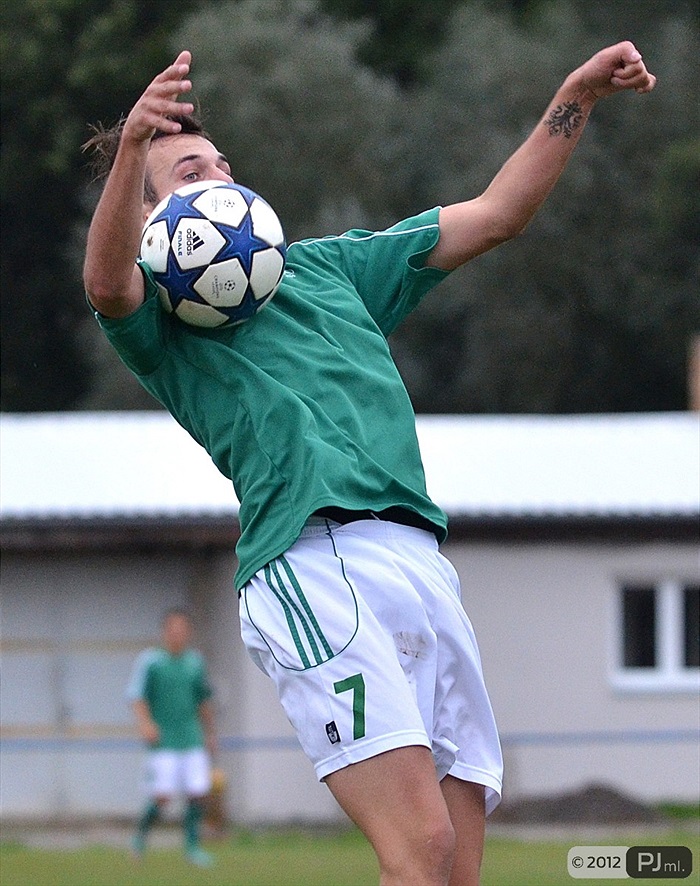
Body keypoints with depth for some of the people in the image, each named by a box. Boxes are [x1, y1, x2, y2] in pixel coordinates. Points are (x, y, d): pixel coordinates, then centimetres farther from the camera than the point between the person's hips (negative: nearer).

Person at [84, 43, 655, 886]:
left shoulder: (328, 264, 31)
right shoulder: (159, 312, 12)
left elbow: (494, 214, 34)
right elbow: (107, 284, -13)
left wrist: (577, 97, 23)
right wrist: (131, 144, -31)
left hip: (421, 557, 6)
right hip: (313, 567, -6)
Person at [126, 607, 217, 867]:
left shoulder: (195, 662, 12)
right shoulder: (150, 660, -3)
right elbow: (136, 694, -10)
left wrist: (210, 733, 27)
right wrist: (144, 722, -26)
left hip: (192, 738, 4)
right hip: (163, 741, -4)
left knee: (197, 793, -4)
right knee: (163, 795, -12)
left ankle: (192, 846, 7)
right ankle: (142, 832, 13)